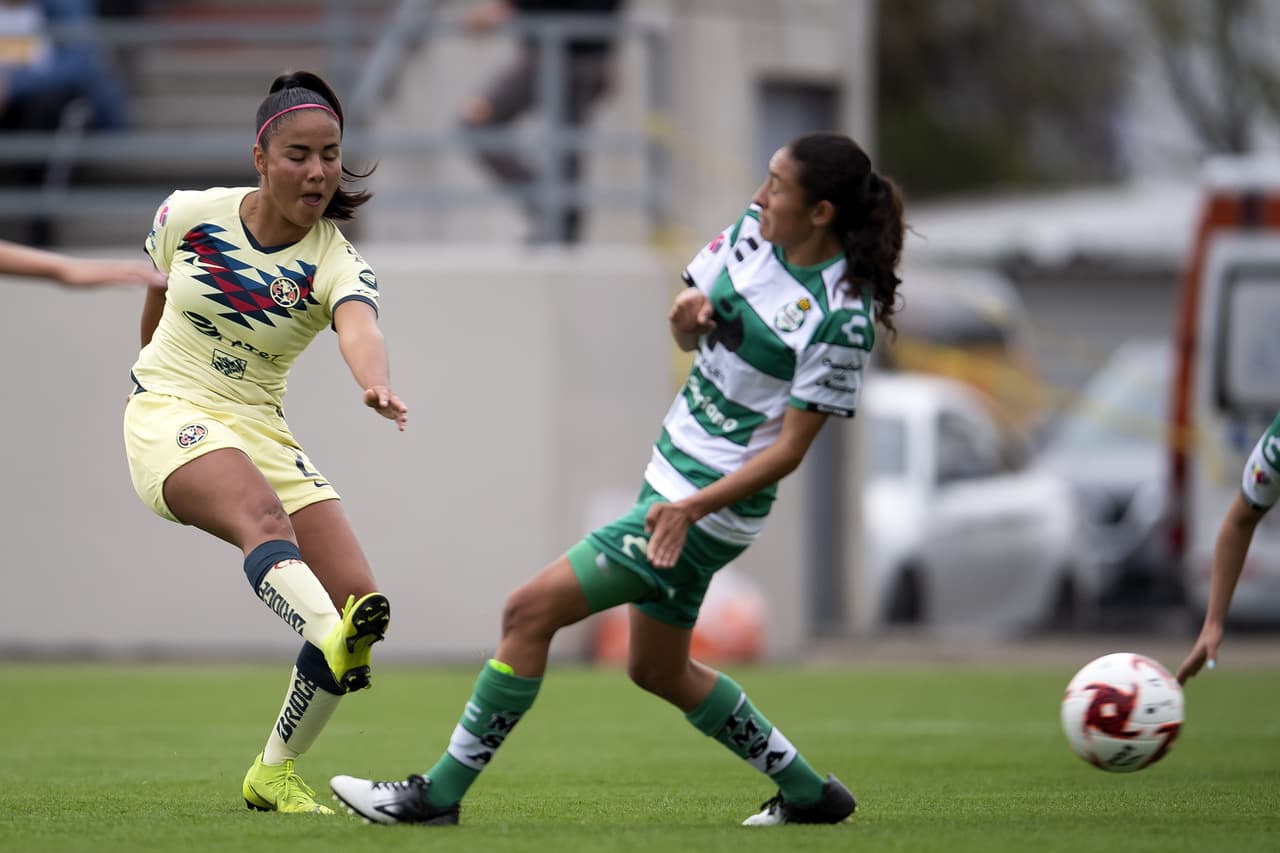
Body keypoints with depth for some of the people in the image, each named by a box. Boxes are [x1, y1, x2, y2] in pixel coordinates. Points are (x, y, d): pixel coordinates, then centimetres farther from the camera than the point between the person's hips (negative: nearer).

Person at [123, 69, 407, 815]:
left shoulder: (336, 264, -10)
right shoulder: (190, 215, -5)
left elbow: (360, 328, -34)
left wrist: (379, 385, -56)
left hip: (262, 430, 3)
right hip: (169, 414, -3)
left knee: (358, 598, -11)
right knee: (263, 513, -36)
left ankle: (274, 773, 6)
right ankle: (335, 645, -66)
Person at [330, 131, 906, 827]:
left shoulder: (842, 318, -21)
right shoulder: (756, 228, 1)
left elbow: (790, 449, -18)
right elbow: (689, 332, 14)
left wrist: (692, 507, -27)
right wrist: (689, 315, -11)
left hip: (715, 502, -9)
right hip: (673, 468, 9)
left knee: (530, 611, -12)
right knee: (658, 670, 20)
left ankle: (438, 795, -4)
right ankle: (809, 794, 33)